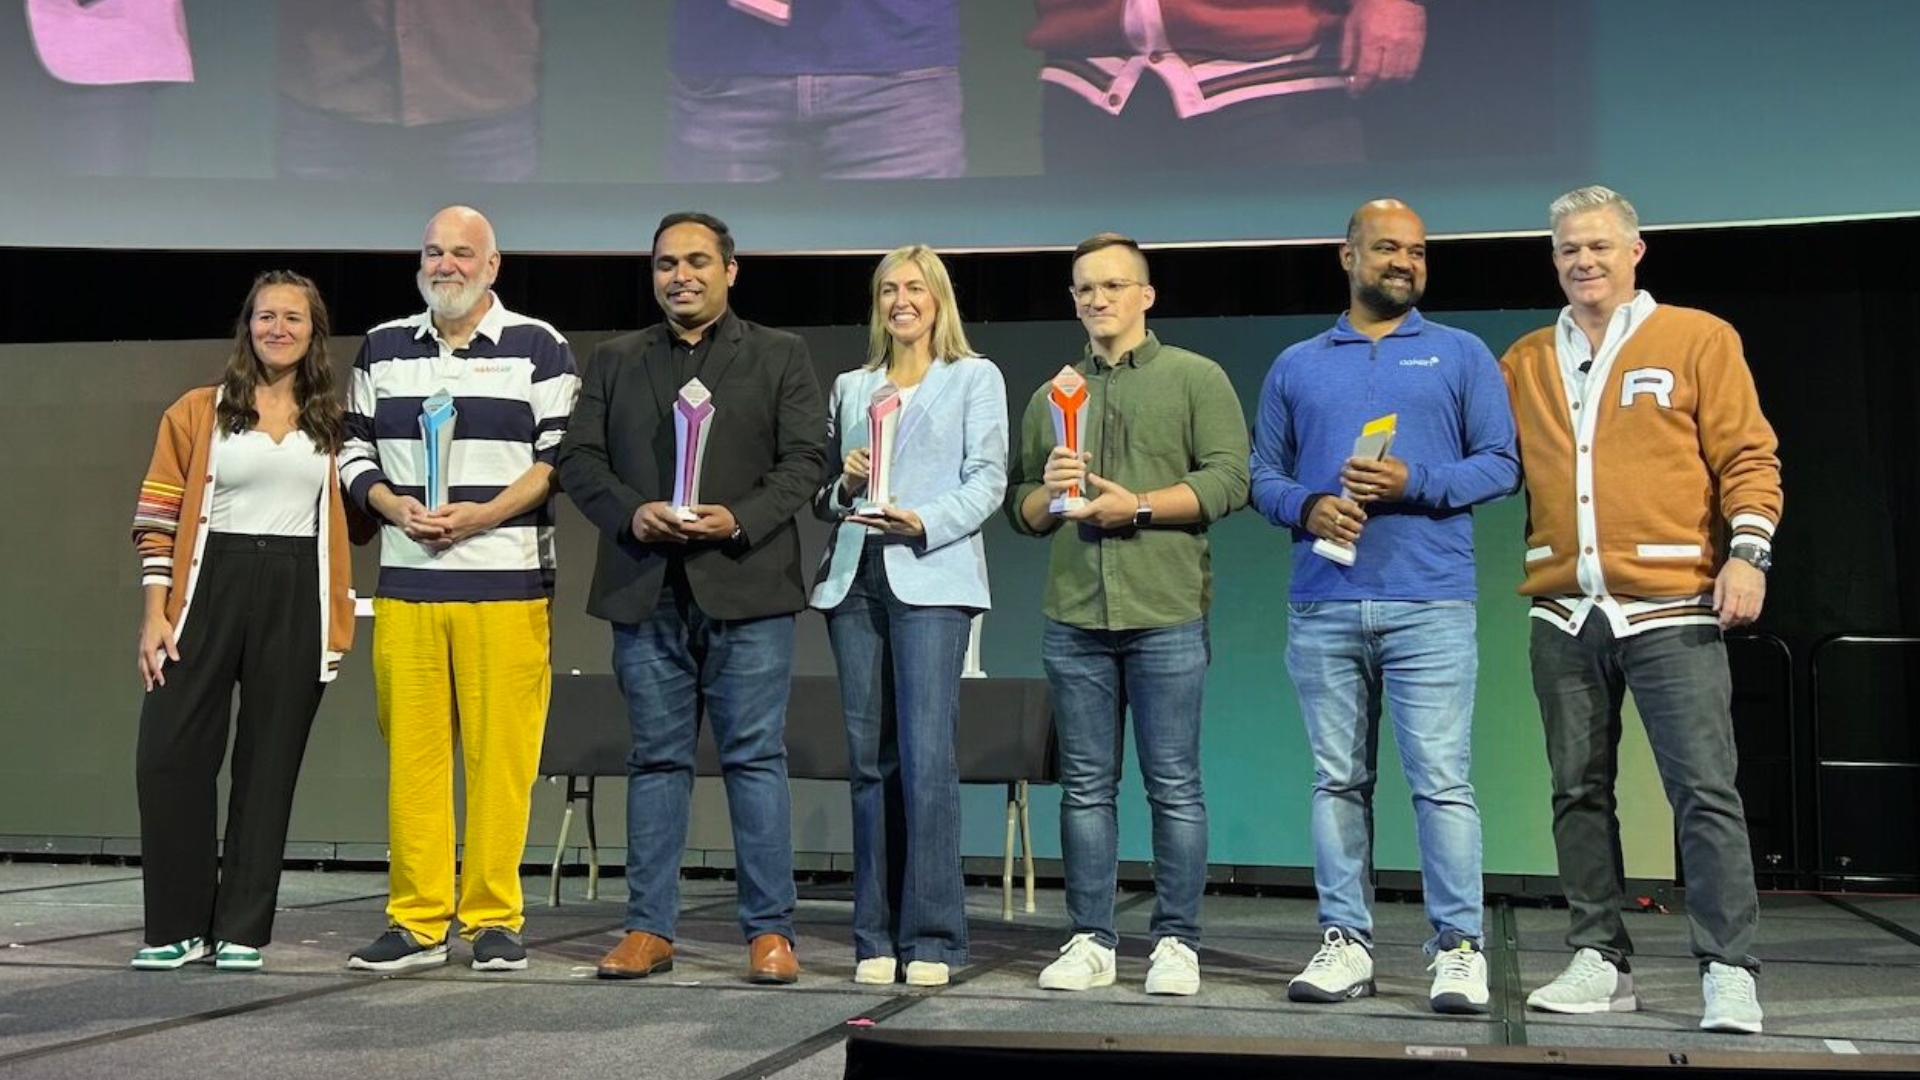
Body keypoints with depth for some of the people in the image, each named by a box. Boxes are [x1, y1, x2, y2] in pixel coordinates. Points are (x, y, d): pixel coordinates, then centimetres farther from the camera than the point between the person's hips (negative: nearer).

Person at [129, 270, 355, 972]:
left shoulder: (329, 425, 11)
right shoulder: (199, 412, 6)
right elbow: (159, 519, 3)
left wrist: (338, 622, 5)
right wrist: (155, 613, -5)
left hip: (296, 598, 1)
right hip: (211, 586, -1)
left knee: (270, 763, 4)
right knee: (169, 756, -5)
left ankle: (242, 930, 13)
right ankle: (177, 927, 8)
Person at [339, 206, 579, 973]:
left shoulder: (538, 347, 4)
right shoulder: (382, 348, 16)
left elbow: (562, 456, -1)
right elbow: (354, 449, 17)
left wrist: (480, 515, -12)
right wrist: (396, 507, -3)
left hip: (506, 582, -3)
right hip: (405, 584, 3)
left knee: (500, 753, -4)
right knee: (411, 751, 3)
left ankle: (493, 919, 5)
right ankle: (416, 922, 10)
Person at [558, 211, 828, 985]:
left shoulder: (781, 357, 9)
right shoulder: (614, 361, 16)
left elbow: (806, 459, 0)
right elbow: (579, 458, 8)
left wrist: (740, 519, -14)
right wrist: (630, 513, -10)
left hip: (745, 587, -2)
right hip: (645, 589, 3)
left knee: (756, 758, -1)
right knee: (655, 760, 7)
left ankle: (769, 931, 5)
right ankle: (650, 929, 14)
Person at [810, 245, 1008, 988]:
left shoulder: (976, 378, 10)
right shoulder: (850, 387, 21)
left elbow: (987, 479, 0)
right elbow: (822, 491, 21)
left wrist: (924, 522, -16)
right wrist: (842, 485, -2)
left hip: (931, 580, -4)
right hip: (854, 580, 4)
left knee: (925, 756, -12)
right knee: (869, 759, 3)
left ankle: (931, 939, -5)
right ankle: (876, 937, 8)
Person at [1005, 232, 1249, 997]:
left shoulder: (1196, 379, 5)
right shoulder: (1052, 395, 17)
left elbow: (1228, 479, -5)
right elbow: (1019, 507, 17)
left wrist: (1138, 507, -12)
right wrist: (1047, 491, -5)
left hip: (1166, 616, -4)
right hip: (1073, 618, 4)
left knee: (1174, 786, 1)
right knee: (1086, 786, 7)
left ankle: (1176, 942, 9)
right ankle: (1090, 941, 14)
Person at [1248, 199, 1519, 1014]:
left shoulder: (1462, 355, 10)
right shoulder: (1296, 366, 16)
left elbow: (1501, 464, 3)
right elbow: (1264, 474, 14)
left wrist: (1417, 482, -12)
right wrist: (1308, 507, -7)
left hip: (1431, 605, -2)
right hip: (1322, 608, 3)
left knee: (1442, 779, -6)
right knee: (1338, 780, 6)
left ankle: (1458, 947, 1)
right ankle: (1345, 941, 12)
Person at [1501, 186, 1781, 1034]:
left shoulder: (1698, 340, 4)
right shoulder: (1525, 362, 13)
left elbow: (1748, 456, 0)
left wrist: (1748, 550, -11)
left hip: (1672, 608, -4)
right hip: (1564, 614, 4)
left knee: (1705, 791, -5)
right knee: (1579, 792, 7)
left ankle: (1729, 972, 2)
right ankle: (1602, 961, 17)